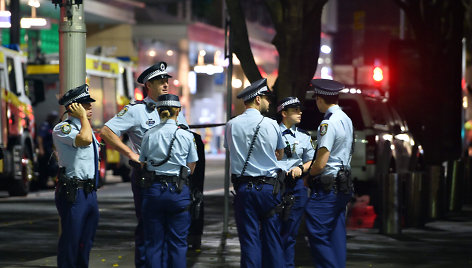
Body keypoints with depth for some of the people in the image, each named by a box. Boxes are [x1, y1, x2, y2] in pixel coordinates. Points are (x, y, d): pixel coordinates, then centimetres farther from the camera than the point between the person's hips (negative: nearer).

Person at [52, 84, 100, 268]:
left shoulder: (85, 127, 18)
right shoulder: (62, 128, -11)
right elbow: (84, 139, -29)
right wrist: (83, 116, -14)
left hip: (89, 191, 9)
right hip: (73, 192, -9)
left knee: (86, 240, 12)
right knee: (71, 240, -8)